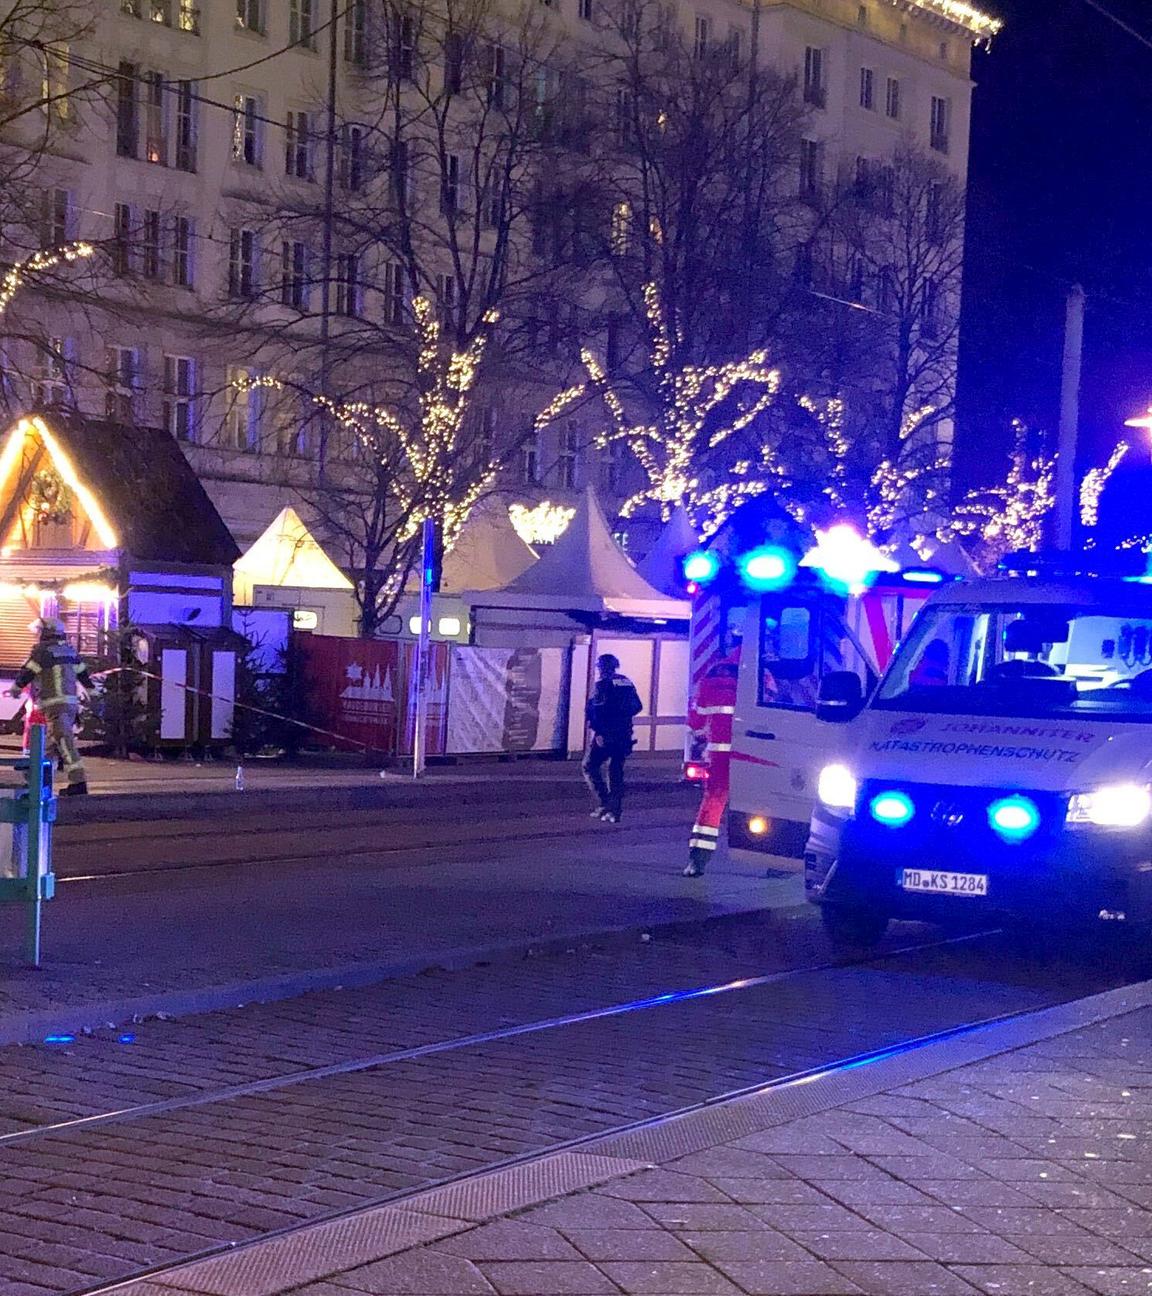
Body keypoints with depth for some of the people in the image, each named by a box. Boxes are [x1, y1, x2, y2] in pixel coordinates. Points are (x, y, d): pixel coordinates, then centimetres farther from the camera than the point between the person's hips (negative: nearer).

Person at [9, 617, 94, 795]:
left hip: (54, 702, -8)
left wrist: (16, 688, 14)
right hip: (72, 701, 8)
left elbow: (27, 672, -3)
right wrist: (91, 688, 41)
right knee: (54, 738, 21)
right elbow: (82, 673, 24)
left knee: (64, 741, -13)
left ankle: (78, 781, -22)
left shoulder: (42, 651, -7)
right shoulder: (70, 650, 15)